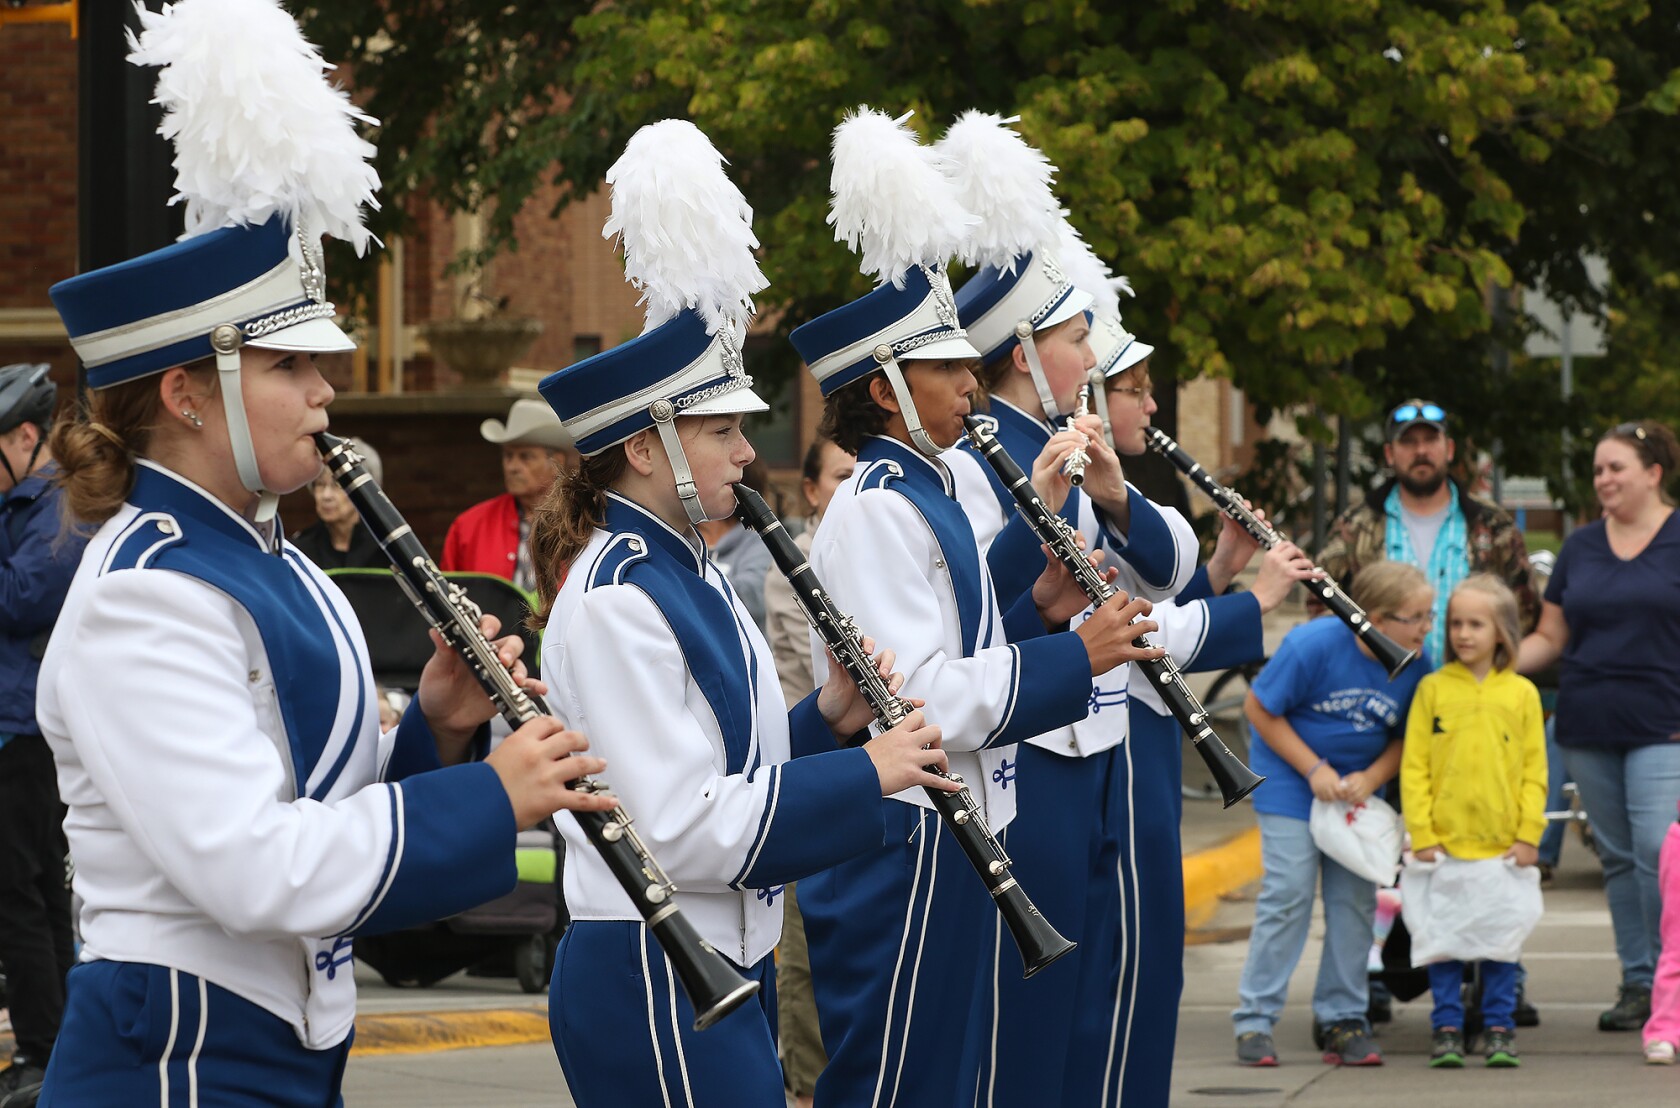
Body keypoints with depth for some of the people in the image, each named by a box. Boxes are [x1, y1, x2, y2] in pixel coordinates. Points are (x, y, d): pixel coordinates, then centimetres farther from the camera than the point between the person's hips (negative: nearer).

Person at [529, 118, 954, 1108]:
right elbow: (679, 826, -22)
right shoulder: (615, 601, -17)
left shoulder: (689, 571, 13)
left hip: (723, 962, 10)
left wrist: (822, 719, 4)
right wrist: (866, 772, -17)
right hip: (652, 983, -10)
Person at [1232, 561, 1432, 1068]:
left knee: (1354, 899, 0)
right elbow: (1259, 709, -13)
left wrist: (1372, 777, -15)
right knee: (1288, 893, -10)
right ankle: (1254, 1018, -3)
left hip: (1356, 789, 4)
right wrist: (1314, 770, -16)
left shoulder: (1415, 666, -11)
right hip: (1290, 779, -4)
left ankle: (1343, 1018, 9)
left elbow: (1406, 736, 4)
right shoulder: (1313, 645, -23)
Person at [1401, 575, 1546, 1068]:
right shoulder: (1433, 689, 2)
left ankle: (1499, 1028, 14)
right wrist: (1422, 835, -6)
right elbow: (1414, 767, 1)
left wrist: (1529, 836, -2)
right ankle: (1446, 1028, 11)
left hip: (1503, 844, 1)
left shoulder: (1522, 694, 5)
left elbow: (1534, 770, 6)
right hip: (1444, 842, -1)